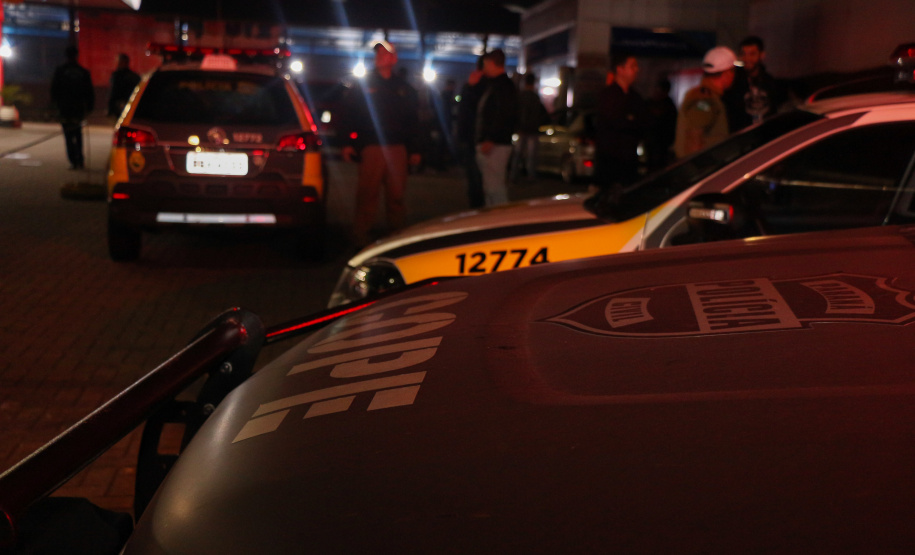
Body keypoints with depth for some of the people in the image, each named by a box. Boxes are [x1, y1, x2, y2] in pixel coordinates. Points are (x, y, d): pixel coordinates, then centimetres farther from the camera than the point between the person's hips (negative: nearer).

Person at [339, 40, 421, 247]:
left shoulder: (404, 88, 15)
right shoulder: (365, 85, 8)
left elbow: (413, 121, 16)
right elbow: (349, 115, 5)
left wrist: (414, 150, 10)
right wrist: (348, 143, -5)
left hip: (398, 149, 2)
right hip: (371, 147, -2)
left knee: (396, 195, 3)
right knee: (367, 195, -5)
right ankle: (362, 238, 0)